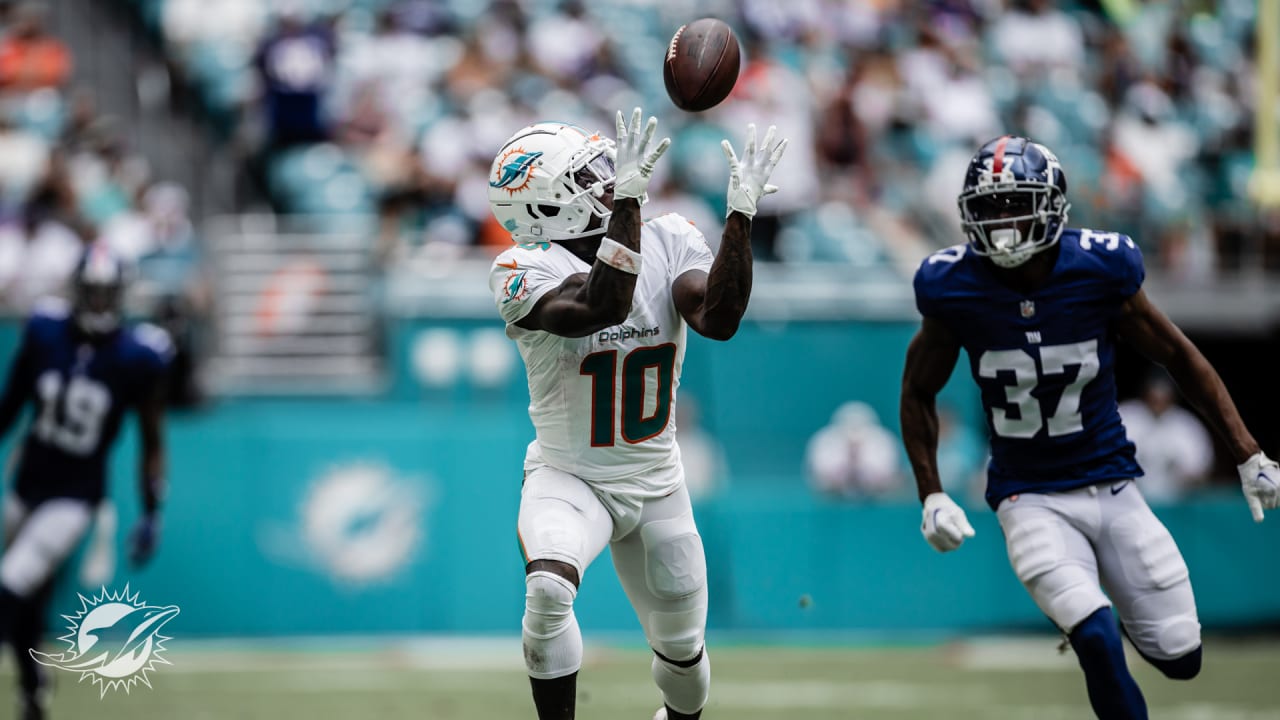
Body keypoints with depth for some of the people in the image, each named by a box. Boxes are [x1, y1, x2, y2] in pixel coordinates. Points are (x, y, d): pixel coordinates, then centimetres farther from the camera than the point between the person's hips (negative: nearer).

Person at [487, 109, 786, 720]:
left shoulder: (669, 243, -7)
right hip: (569, 480, -4)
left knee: (682, 650, 14)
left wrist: (741, 213, -31)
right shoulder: (526, 271, -20)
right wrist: (627, 201, -45)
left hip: (656, 484, 4)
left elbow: (718, 320, -25)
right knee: (548, 590, -35)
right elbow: (601, 307, -40)